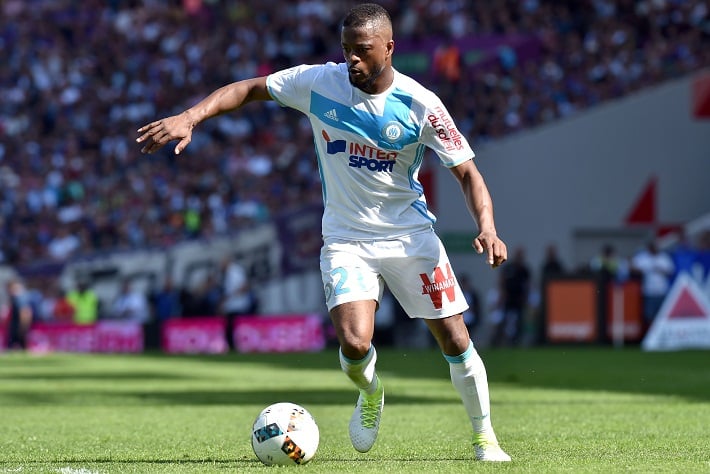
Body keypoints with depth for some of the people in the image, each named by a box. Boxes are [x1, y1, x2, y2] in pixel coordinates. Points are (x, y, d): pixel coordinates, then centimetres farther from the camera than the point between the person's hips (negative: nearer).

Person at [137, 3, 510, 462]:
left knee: (455, 339, -2)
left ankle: (485, 436, 21)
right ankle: (370, 392, 18)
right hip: (346, 239, 0)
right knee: (355, 345, -19)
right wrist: (190, 117, -13)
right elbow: (250, 88, 1)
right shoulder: (320, 82, -9)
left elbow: (467, 171, -7)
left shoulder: (420, 104, -12)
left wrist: (487, 228, -24)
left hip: (410, 235, 0)